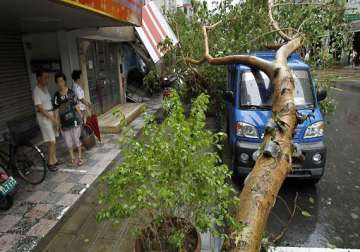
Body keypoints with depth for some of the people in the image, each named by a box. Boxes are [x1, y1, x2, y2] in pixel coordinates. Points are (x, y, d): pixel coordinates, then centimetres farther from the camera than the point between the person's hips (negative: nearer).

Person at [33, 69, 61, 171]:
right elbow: (40, 108, -19)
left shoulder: (45, 88, 9)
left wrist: (54, 116, 8)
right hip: (43, 117, -8)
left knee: (54, 140, 12)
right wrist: (52, 118, -17)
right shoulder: (36, 91, -16)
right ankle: (50, 163, 8)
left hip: (50, 114, 8)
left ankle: (54, 159, 24)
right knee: (51, 141, -5)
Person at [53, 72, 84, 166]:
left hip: (74, 119, -3)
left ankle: (80, 157, 20)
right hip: (64, 121, 3)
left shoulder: (71, 92, -6)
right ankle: (72, 158, 25)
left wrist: (80, 117, -2)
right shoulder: (56, 95, 3)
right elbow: (56, 110, 5)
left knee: (76, 139, 4)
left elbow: (76, 106, -3)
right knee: (68, 141, 10)